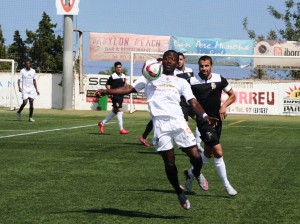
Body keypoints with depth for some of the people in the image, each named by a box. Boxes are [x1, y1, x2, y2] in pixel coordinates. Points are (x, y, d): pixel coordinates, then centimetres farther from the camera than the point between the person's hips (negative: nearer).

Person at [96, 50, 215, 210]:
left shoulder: (182, 82, 19)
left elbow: (193, 102, 8)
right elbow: (129, 88, 13)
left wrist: (204, 116, -12)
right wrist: (107, 91, -1)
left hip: (178, 121, 1)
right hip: (160, 123, -1)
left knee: (195, 157, -6)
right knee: (169, 162, -2)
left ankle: (196, 173, 30)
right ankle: (179, 193, 20)